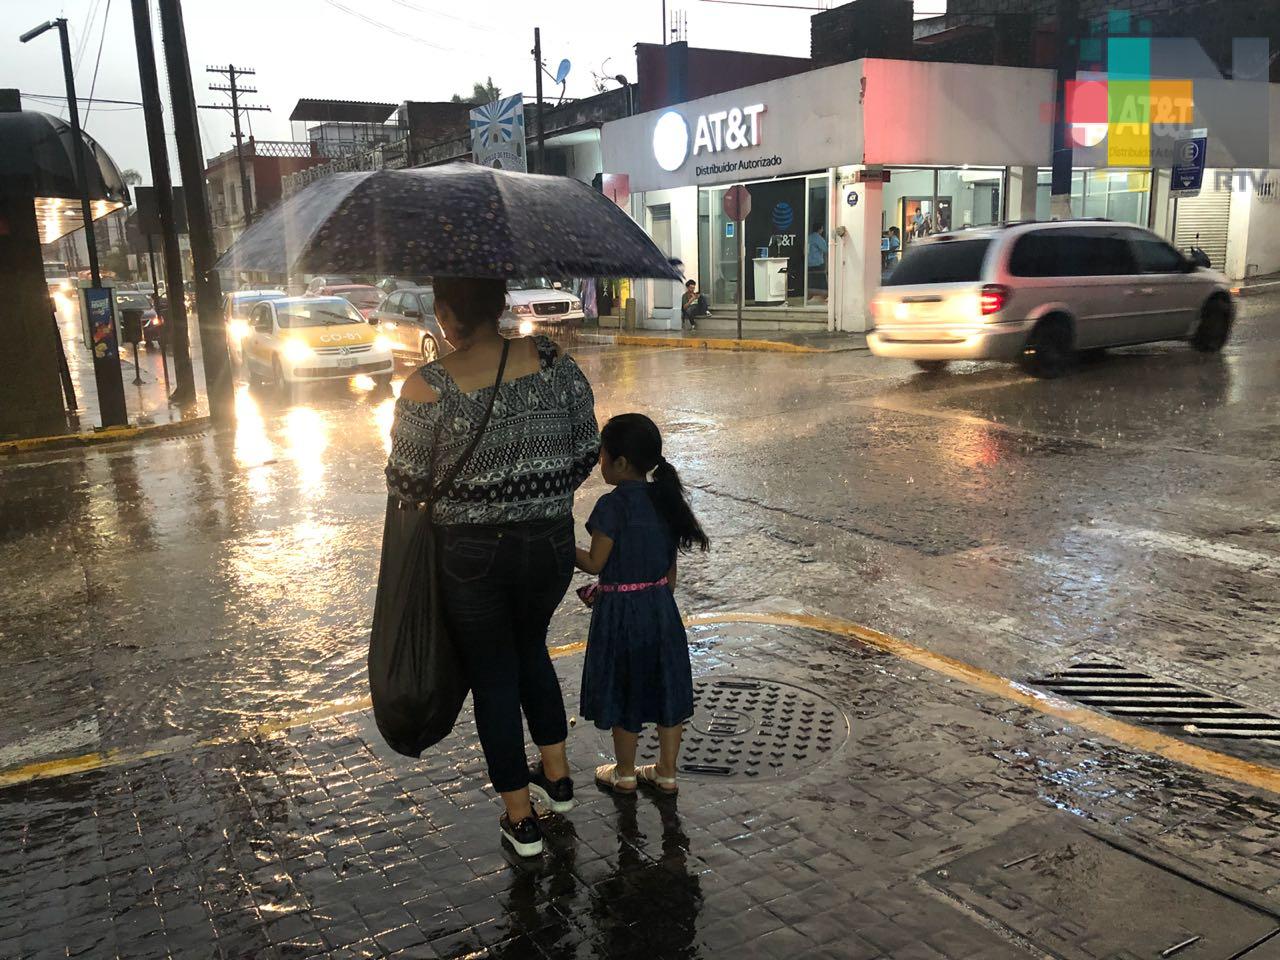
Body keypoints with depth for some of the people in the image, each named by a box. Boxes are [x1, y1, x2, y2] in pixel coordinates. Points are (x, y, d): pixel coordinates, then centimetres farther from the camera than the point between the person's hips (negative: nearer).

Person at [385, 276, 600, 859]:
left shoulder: (428, 388, -16)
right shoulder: (551, 360, -7)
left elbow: (405, 483, -8)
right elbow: (588, 451, 0)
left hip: (471, 553, -3)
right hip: (551, 543, 3)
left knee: (491, 673, 14)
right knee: (531, 647, 28)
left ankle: (520, 821, 25)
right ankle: (557, 778, 37)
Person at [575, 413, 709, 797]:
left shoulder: (612, 505, -19)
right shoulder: (666, 500, 2)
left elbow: (594, 563, -15)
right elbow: (670, 568, 8)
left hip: (620, 611, -6)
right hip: (661, 607, 6)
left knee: (623, 693, 11)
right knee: (666, 688, 15)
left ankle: (625, 774, 27)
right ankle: (666, 772, 28)